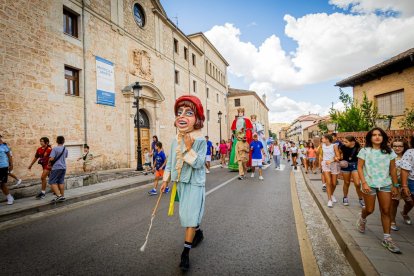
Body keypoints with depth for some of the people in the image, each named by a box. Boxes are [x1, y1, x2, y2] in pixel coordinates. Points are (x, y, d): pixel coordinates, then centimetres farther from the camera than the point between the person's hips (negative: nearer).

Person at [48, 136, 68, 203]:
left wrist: (49, 163, 2)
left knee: (52, 182, 1)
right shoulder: (65, 149, 7)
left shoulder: (55, 149, -12)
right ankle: (62, 196, 16)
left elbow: (51, 158, -18)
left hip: (56, 167, -6)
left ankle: (59, 195, -9)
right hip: (63, 167, 6)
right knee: (61, 182, 13)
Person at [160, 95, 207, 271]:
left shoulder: (200, 140, -14)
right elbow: (170, 162, 11)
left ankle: (185, 253, 8)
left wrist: (189, 148, -29)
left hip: (195, 184, -6)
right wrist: (165, 180, 10)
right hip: (180, 183, 6)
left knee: (190, 216, -6)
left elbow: (198, 164, -20)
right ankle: (198, 233, 46)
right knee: (187, 214, 19)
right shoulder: (175, 141, 3)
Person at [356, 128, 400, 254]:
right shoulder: (365, 151, -6)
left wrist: (395, 185, 6)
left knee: (386, 211, 3)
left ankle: (387, 239, 13)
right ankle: (362, 219, 40)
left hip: (385, 184, 3)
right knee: (369, 210, 7)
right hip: (370, 184, -3)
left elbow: (393, 169, 7)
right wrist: (364, 183, -15)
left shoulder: (389, 152, 3)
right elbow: (360, 168, -7)